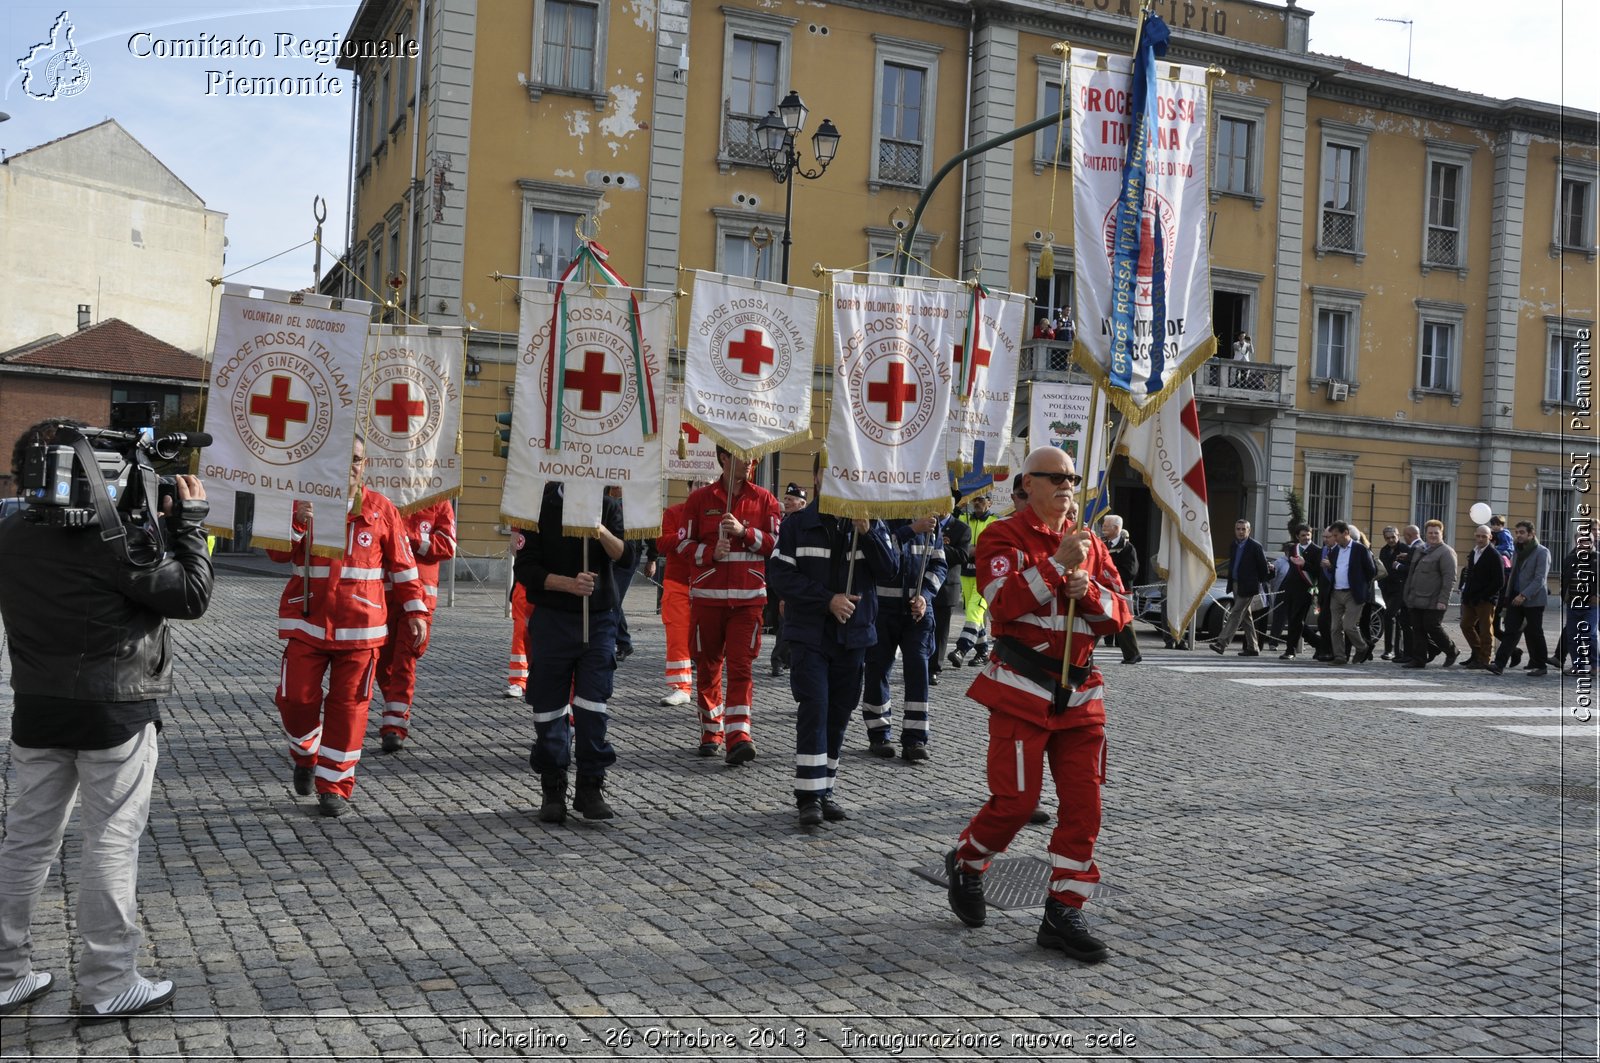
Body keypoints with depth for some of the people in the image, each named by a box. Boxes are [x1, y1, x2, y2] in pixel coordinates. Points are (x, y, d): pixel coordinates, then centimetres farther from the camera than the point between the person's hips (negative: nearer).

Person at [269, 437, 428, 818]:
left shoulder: (380, 509, 3)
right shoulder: (303, 502, 4)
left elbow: (402, 564, 8)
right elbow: (278, 552, -7)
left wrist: (416, 610, 5)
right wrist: (298, 522, -25)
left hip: (359, 626, 0)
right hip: (307, 622, 1)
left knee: (348, 705, 1)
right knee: (295, 698, 0)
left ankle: (335, 786, 13)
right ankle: (305, 755, 31)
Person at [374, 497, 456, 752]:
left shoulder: (439, 502, 3)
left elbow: (447, 546, -5)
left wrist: (410, 535, -16)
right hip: (383, 590, 3)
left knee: (405, 659, -9)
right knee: (383, 660, 9)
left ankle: (395, 726, -9)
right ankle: (397, 716, 27)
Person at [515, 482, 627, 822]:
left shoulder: (608, 504, 6)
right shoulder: (540, 504, 1)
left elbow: (622, 555, -9)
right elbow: (525, 568, -4)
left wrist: (602, 532, -28)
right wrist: (569, 583, -17)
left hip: (598, 618, 1)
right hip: (552, 619, -1)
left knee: (593, 704, -3)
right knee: (549, 706, 4)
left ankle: (591, 788, 6)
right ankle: (552, 790, 16)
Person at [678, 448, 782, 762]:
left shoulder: (764, 499, 6)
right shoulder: (700, 499, 5)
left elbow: (777, 542, 3)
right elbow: (685, 543, 6)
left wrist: (745, 532, -12)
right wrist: (710, 553, -13)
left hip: (749, 597, -1)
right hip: (707, 596, 1)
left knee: (742, 665, -9)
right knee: (708, 666, 8)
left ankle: (738, 737, -14)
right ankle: (711, 733, 21)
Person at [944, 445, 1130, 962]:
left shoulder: (1090, 542, 13)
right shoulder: (1004, 537, -4)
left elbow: (1119, 613, 9)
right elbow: (1003, 601, -19)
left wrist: (1088, 591, -11)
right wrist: (1057, 563, -21)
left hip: (1080, 693, 6)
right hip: (1023, 691, -6)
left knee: (1083, 804, 3)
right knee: (1015, 800, -4)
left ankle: (1064, 913, 12)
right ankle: (965, 865, 25)